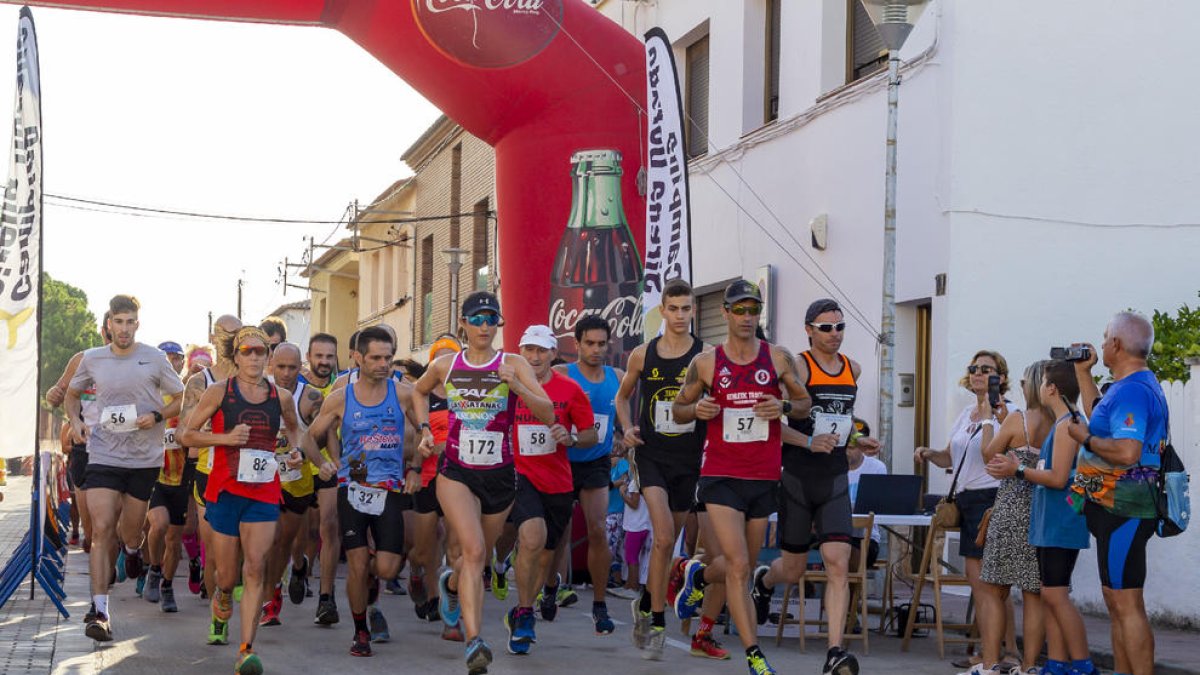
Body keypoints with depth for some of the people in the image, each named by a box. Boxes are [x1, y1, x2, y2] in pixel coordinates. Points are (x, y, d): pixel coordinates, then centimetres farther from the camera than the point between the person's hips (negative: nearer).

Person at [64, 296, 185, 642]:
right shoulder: (92, 359, 2)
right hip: (103, 455, 0)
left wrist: (156, 416, -12)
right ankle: (100, 611, -14)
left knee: (130, 529, 12)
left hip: (144, 458, 0)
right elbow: (73, 393, 20)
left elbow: (181, 399, 6)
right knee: (102, 529, -13)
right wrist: (75, 421, 1)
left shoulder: (154, 359, -3)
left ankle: (132, 549, 52)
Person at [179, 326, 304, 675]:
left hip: (263, 492, 1)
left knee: (255, 568, -14)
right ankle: (220, 607, 43)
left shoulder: (281, 397, 7)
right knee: (227, 576, 5)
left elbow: (293, 426, 28)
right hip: (225, 489, -1)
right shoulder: (219, 392, -1)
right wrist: (226, 437, -13)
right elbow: (186, 434, 0)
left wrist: (296, 449, 8)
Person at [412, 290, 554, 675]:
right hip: (456, 472, -1)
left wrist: (517, 387, -27)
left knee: (478, 556, 16)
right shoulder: (445, 366, 2)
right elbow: (419, 392, 24)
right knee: (473, 551, -21)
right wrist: (424, 429, 9)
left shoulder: (513, 365, -4)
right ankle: (474, 642, -25)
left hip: (499, 474, 1)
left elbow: (548, 416, -13)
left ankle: (451, 585, 53)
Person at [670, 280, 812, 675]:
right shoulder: (706, 363, 1)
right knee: (738, 565, -13)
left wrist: (785, 408, -10)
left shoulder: (778, 359, 3)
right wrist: (696, 409, -12)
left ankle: (699, 577, 48)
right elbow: (678, 410, 11)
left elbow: (805, 403, 12)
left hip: (764, 478, 3)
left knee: (744, 565, 15)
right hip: (721, 476, -3)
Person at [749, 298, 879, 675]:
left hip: (835, 479, 3)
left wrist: (857, 441, 11)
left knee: (838, 564, -13)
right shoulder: (797, 367, -9)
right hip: (798, 478, -3)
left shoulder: (853, 369, 9)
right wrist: (809, 442, -25)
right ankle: (764, 580, 46)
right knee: (793, 568, 9)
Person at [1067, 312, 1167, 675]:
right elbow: (1101, 417, 33)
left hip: (1123, 511, -11)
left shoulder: (1132, 390, -18)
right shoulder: (1135, 385, 16)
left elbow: (1127, 452, -30)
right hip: (1116, 509, 11)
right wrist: (1084, 372, 30)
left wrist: (1085, 438, -15)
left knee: (1127, 604, -10)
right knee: (1117, 602, 16)